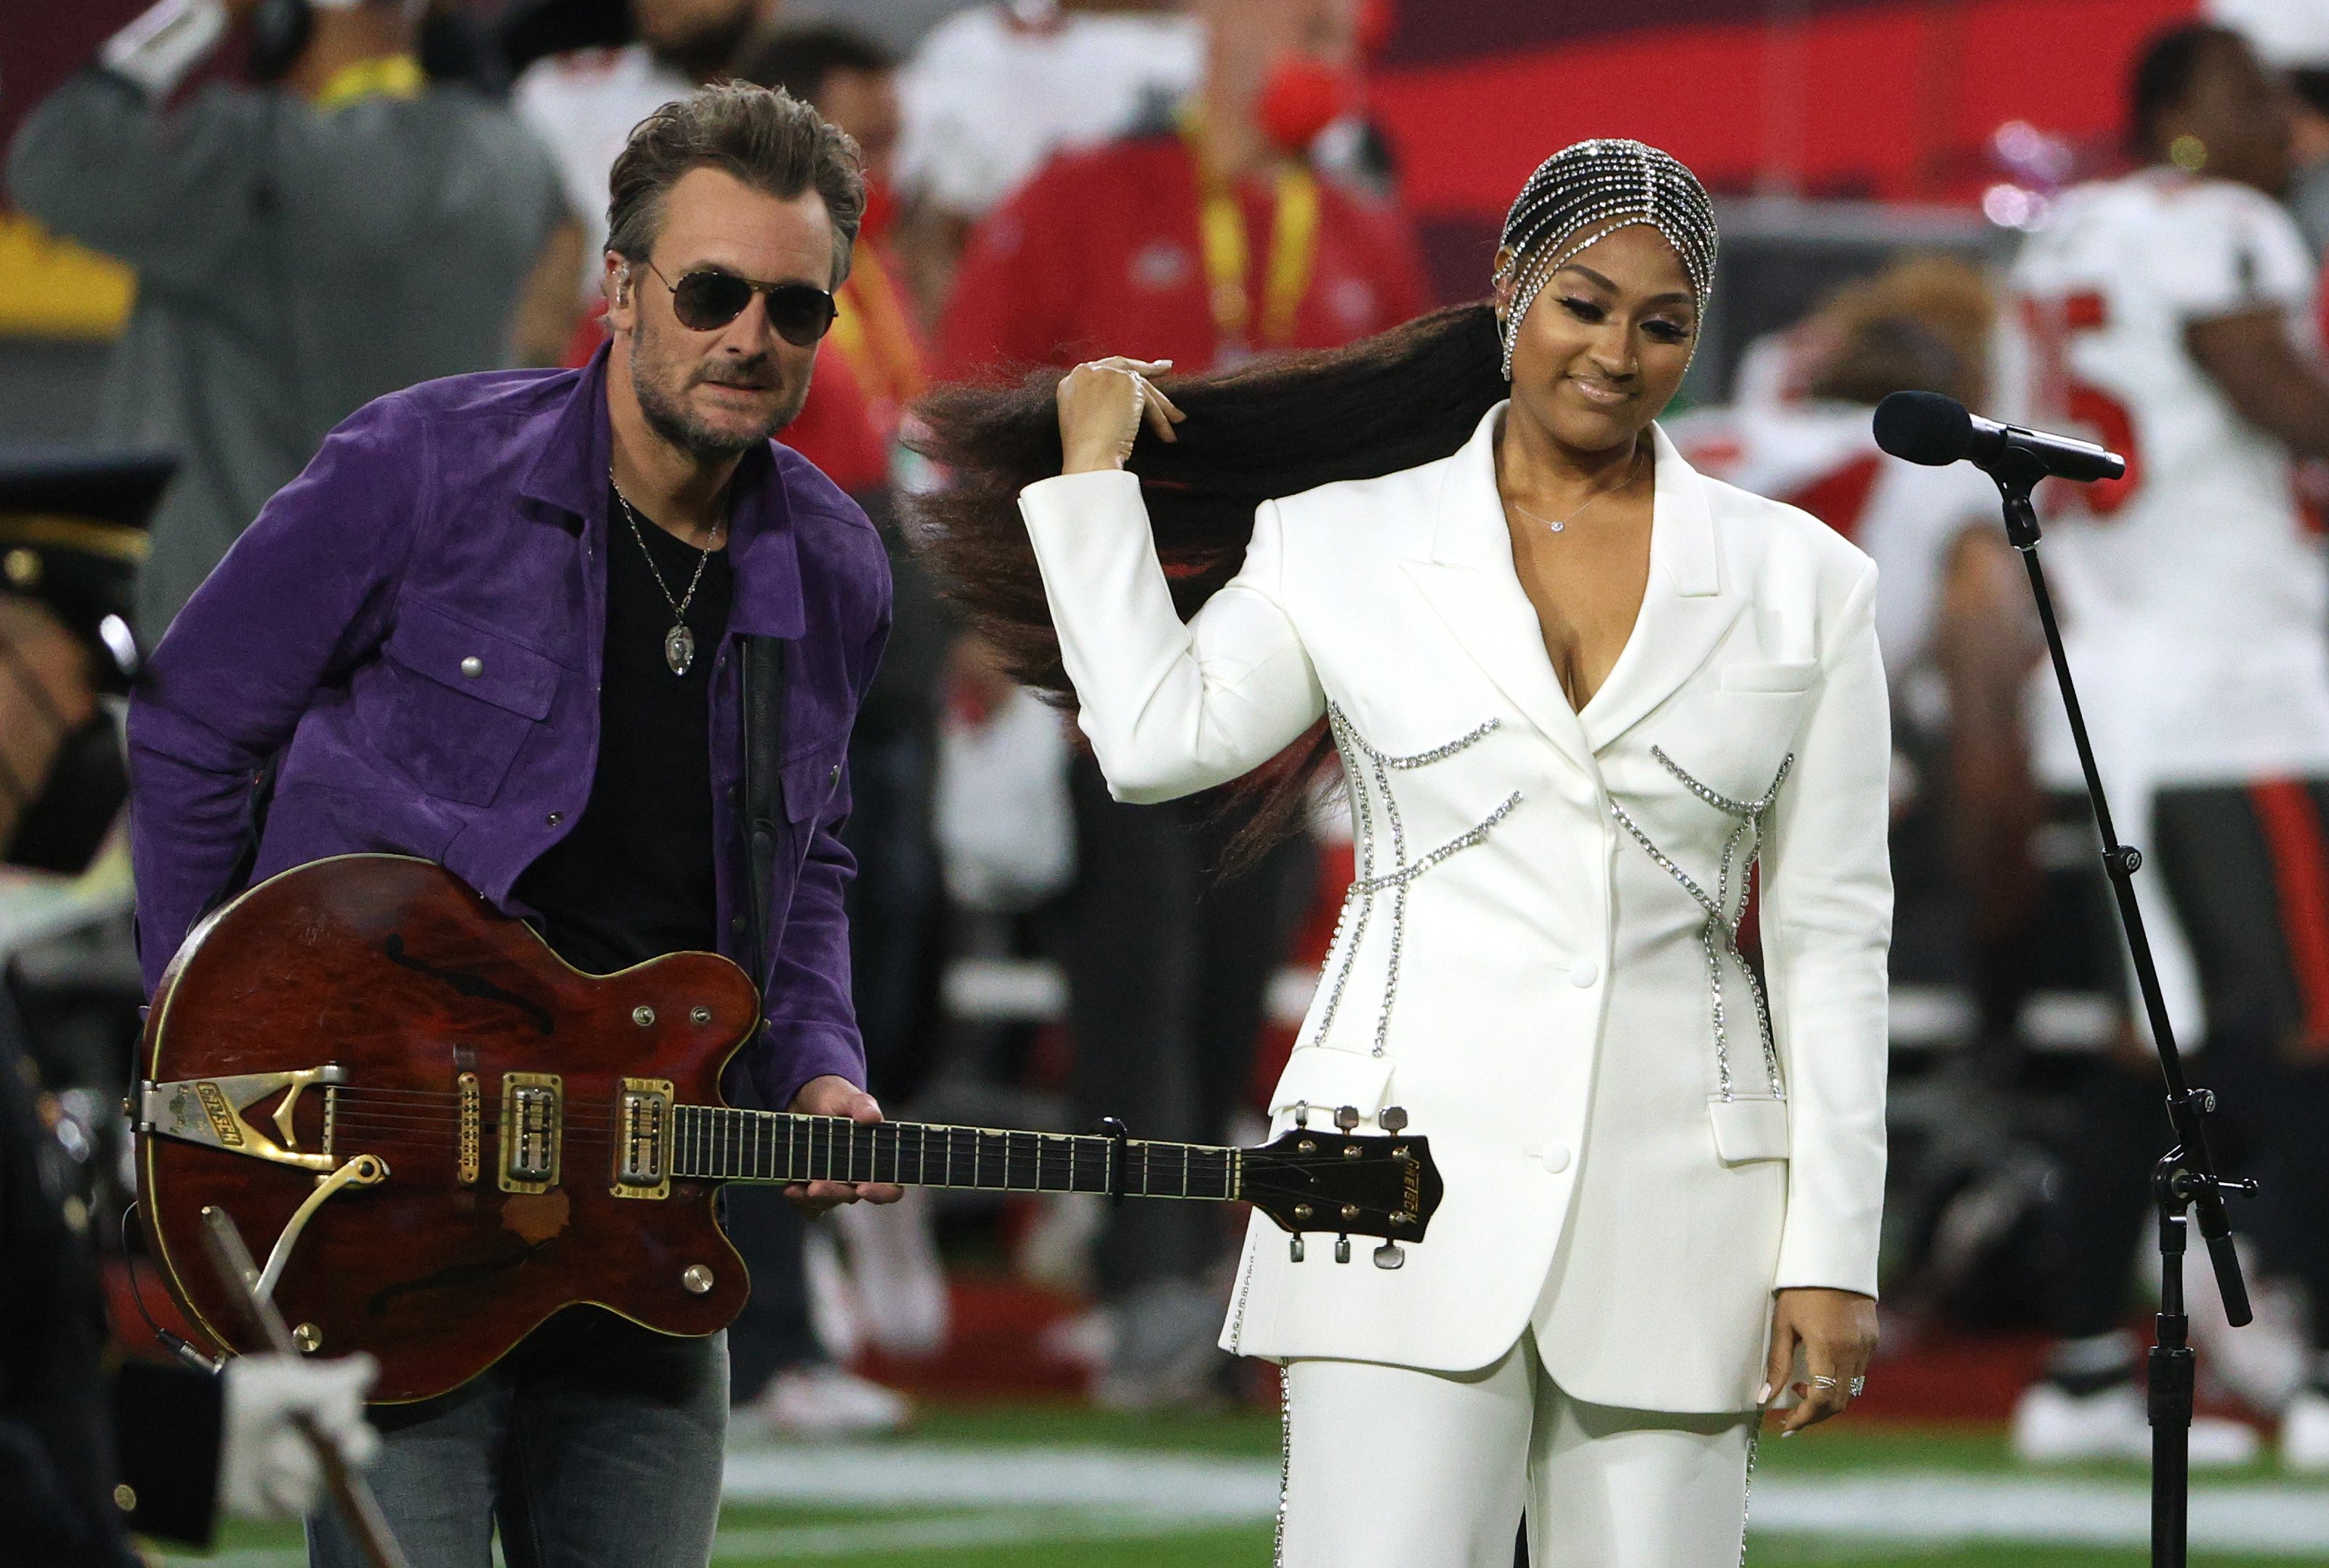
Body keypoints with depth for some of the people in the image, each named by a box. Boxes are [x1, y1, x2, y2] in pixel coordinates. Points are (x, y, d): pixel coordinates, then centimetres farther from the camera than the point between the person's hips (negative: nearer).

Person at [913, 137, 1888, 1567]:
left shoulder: (1802, 582, 9)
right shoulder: (1343, 546, 10)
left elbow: (1833, 937, 8)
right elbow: (1155, 737, -4)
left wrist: (1832, 1251, 2)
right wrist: (1091, 469, 5)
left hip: (1675, 1206, 1)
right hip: (1417, 1177, -1)